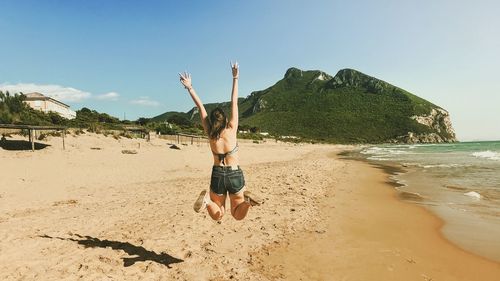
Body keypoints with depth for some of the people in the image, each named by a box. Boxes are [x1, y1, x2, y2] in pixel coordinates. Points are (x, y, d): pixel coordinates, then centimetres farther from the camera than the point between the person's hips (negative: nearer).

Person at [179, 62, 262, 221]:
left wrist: (190, 87, 5)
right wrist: (235, 78, 1)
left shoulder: (210, 134, -3)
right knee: (238, 215, 13)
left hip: (217, 175, 1)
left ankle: (207, 200, -16)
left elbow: (200, 107, 0)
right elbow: (234, 102, -3)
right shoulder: (232, 129, -6)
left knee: (217, 216, 19)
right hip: (235, 175, -1)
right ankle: (246, 200, -22)